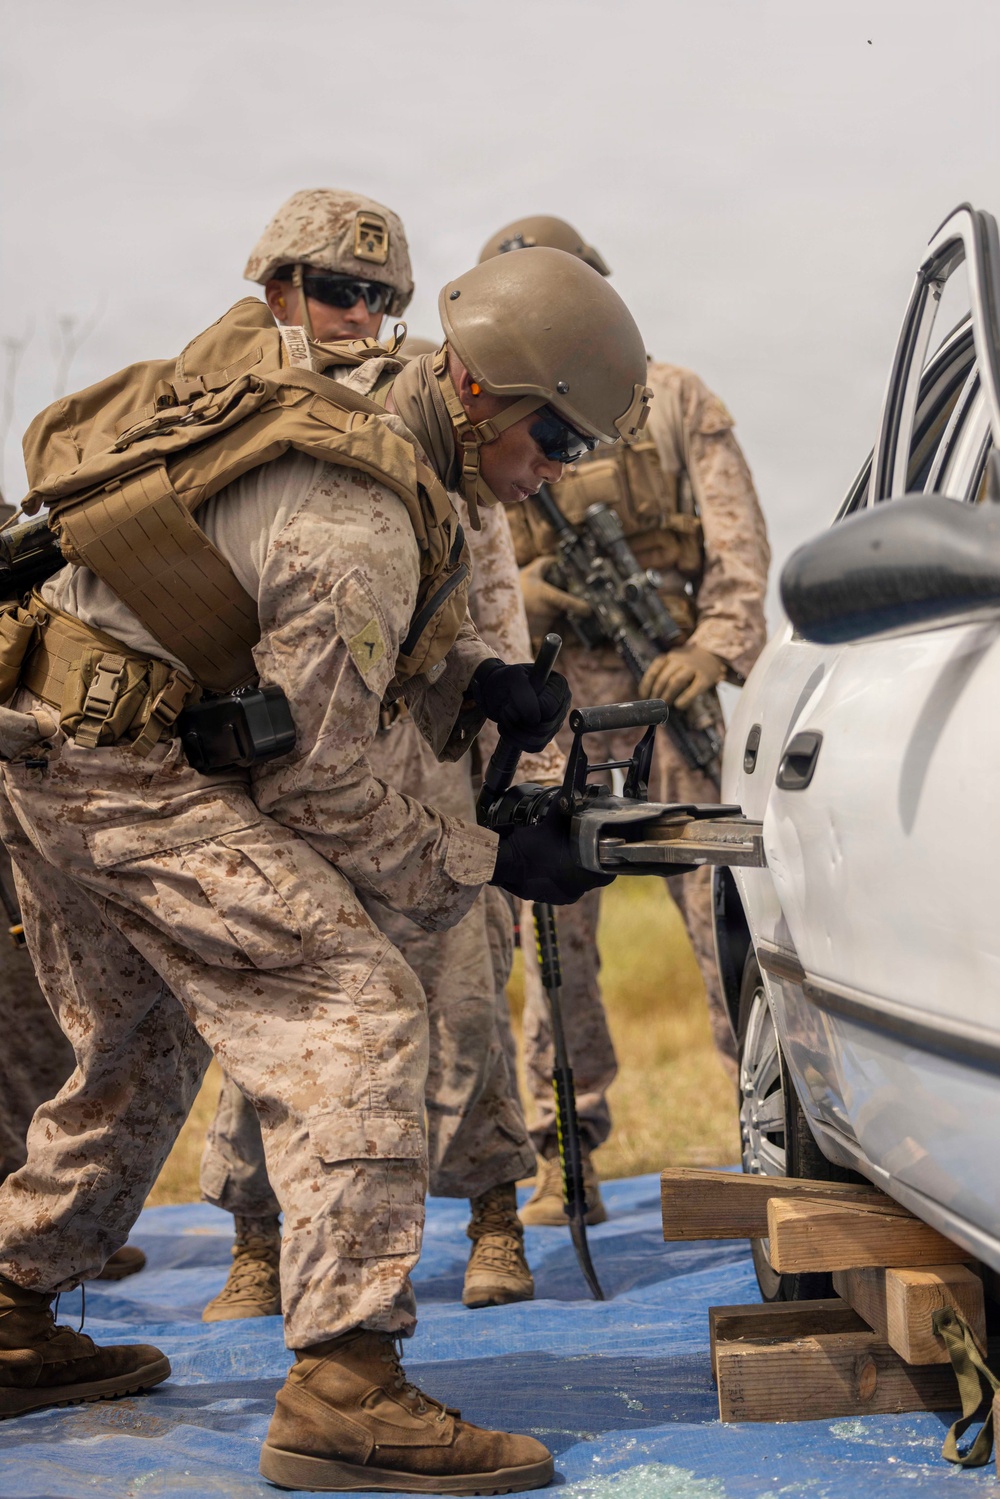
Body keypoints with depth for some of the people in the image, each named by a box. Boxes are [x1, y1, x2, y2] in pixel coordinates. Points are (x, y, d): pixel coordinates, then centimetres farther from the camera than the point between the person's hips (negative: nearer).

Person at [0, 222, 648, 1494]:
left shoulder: (352, 384, 5)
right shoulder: (355, 521, -24)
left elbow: (404, 604, 21)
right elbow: (315, 784, -17)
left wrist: (476, 677, 2)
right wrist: (486, 864, -8)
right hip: (121, 764, -10)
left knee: (140, 1041, 23)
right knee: (355, 1012, -17)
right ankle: (343, 1389, -22)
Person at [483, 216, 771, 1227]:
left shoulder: (670, 400, 10)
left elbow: (738, 538, 3)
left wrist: (718, 646, -13)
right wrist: (515, 592, -12)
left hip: (661, 685, -2)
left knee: (719, 905, -8)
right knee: (553, 929, 1)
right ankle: (564, 1172, 8)